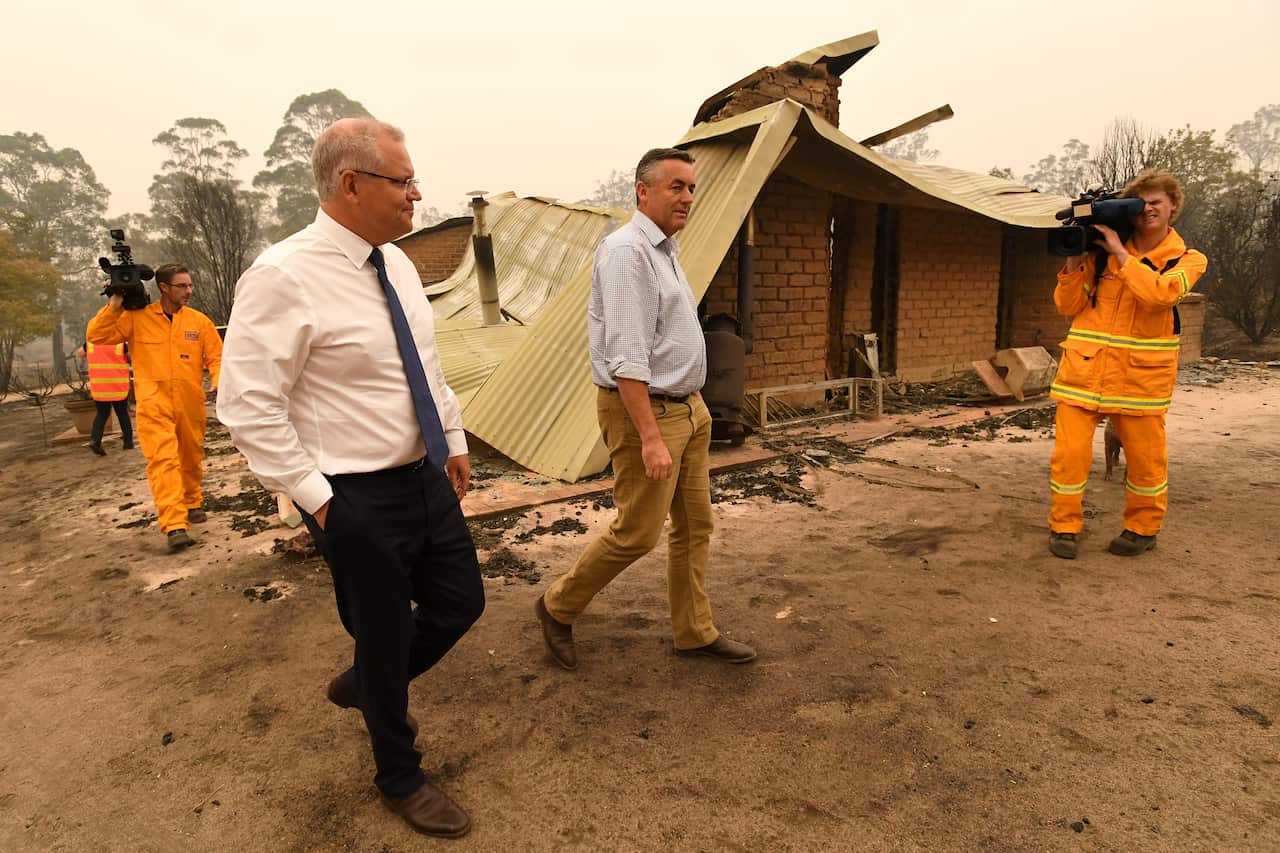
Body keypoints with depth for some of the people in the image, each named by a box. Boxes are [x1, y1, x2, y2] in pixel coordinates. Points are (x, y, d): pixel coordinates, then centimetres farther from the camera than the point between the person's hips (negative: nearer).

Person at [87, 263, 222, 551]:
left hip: (190, 403, 3)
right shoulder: (137, 317, 0)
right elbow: (97, 336, -1)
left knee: (192, 457, 16)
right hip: (154, 403, -2)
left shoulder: (199, 321, 4)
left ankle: (193, 503, 39)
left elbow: (216, 355, 6)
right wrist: (115, 304, -11)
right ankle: (174, 526, -20)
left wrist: (218, 381, -12)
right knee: (163, 460, -13)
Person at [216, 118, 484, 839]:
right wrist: (317, 497, -16)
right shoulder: (285, 277, -18)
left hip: (427, 476, 8)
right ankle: (401, 779, 37)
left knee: (461, 602, 17)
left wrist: (455, 442, 16)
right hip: (359, 499, -7)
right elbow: (248, 406, -18)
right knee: (386, 638, 9)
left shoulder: (396, 262, 6)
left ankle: (363, 686, 46)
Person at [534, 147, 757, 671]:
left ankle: (694, 632, 26)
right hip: (643, 409, -10)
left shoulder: (665, 251, 16)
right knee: (637, 532, -2)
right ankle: (558, 608, 20)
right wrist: (650, 438, -27)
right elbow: (626, 357, -23)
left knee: (695, 525, 12)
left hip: (688, 407, 10)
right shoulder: (627, 251, -16)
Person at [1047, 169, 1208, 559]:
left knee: (1145, 457, 7)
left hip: (1141, 375, 0)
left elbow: (1160, 293, -16)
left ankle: (1143, 528, 28)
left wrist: (1119, 252, -12)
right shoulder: (1102, 252, 9)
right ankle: (1064, 526, 13)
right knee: (1070, 450, -4)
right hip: (1085, 367, 1)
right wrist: (1075, 259, -5)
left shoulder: (1187, 259, 6)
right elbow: (1067, 305, 6)